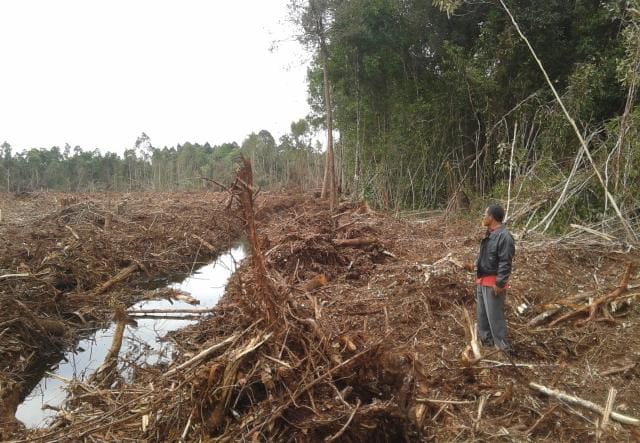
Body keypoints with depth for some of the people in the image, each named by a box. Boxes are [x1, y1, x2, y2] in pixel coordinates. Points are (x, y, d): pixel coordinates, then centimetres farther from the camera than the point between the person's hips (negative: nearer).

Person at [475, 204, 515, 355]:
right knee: (482, 314, 18)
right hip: (483, 281, 10)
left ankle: (503, 347, 3)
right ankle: (486, 341, 31)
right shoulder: (489, 234, 11)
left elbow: (505, 263, -23)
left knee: (495, 316, -6)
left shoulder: (504, 236, -20)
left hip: (493, 283, -10)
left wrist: (500, 283, -24)